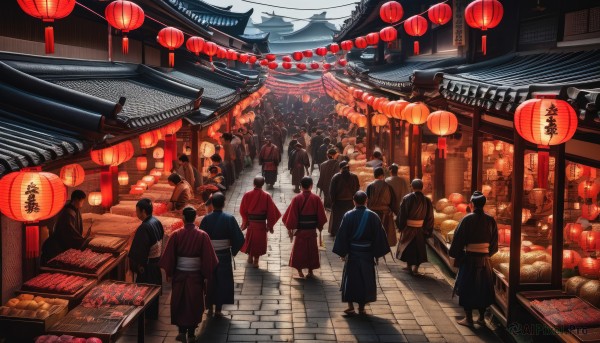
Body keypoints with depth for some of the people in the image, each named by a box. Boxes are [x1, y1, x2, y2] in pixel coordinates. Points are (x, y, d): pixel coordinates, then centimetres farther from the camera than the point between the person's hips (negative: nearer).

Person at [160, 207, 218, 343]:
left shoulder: (176, 235, -10)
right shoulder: (202, 235, -11)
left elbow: (169, 256, -5)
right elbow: (208, 258, -8)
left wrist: (169, 274, 5)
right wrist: (207, 276, 1)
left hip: (179, 275, 0)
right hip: (196, 275, 0)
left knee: (179, 302, 14)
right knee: (194, 303, 12)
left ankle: (182, 331, 14)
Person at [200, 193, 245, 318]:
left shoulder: (206, 219, -10)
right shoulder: (229, 219, -12)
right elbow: (239, 238, -12)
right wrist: (233, 251, 4)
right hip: (224, 255, -1)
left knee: (210, 281, 16)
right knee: (222, 281, 11)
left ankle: (210, 308, 23)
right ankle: (218, 309, 13)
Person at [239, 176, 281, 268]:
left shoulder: (247, 195, -9)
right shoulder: (266, 196, -13)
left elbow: (242, 210, -2)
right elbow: (271, 212, -9)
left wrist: (245, 221, 12)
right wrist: (270, 225, 1)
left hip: (250, 222, 2)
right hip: (261, 223, -2)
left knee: (250, 239, 22)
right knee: (259, 240, 12)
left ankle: (250, 257, 35)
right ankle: (256, 260, 14)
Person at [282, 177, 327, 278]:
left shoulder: (297, 199, -11)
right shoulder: (316, 198, -7)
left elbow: (291, 215, -9)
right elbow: (321, 215, -1)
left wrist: (290, 228, 1)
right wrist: (320, 226, 14)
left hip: (300, 230, -1)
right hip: (312, 230, 1)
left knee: (299, 250, 12)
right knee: (312, 250, 14)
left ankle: (300, 271, 13)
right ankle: (310, 271, 17)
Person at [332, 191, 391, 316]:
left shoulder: (348, 216, -8)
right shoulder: (373, 216, -5)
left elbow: (342, 235, -8)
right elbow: (379, 236, -3)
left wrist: (342, 252, 0)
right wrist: (377, 254, 4)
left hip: (352, 253, -1)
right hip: (367, 253, 1)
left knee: (350, 278, 9)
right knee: (366, 279, 12)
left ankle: (350, 307, 7)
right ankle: (362, 307, 15)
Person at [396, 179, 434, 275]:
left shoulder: (407, 199, -13)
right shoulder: (427, 201, -7)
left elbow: (402, 214, -9)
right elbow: (429, 217, -3)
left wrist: (400, 226, 3)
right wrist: (428, 230, 5)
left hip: (408, 227, -1)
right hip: (421, 229, 1)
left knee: (408, 246, 16)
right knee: (419, 248, 14)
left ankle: (409, 266, 23)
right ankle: (416, 267, 10)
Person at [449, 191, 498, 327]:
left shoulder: (467, 219, -14)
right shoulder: (490, 220, -2)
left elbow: (458, 239, -10)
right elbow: (494, 241, 7)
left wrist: (455, 254, 4)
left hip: (469, 259, -4)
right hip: (484, 259, 4)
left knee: (467, 288, 7)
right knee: (483, 287, 15)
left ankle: (468, 318, 11)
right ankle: (481, 318, 21)